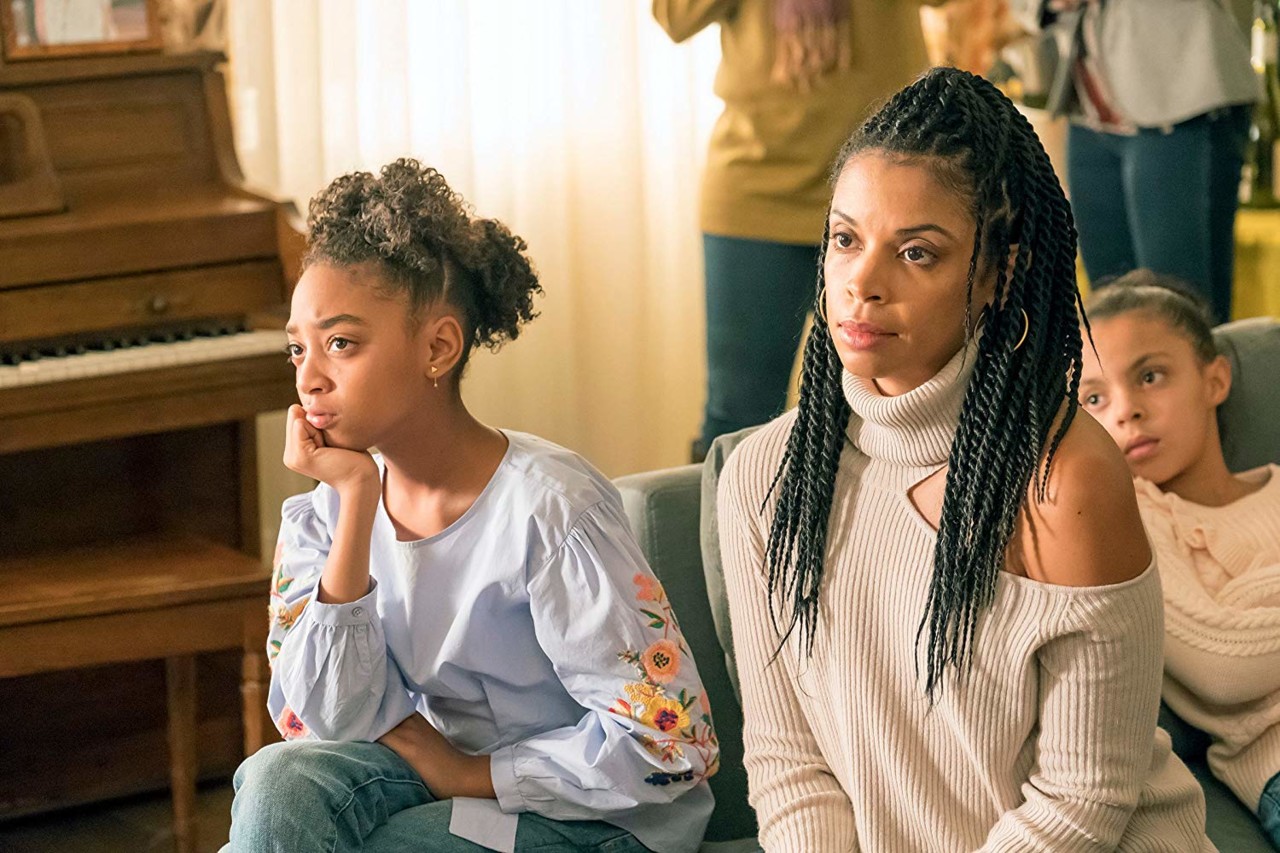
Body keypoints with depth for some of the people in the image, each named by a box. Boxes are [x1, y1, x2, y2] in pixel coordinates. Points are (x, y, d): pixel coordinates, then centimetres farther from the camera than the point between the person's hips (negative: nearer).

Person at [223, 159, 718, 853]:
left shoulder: (548, 509, -19)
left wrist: (469, 772, -12)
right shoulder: (321, 514, -1)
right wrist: (356, 502, -18)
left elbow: (671, 744, -20)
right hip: (437, 780, 5)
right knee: (280, 781, -25)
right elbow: (331, 726, -13)